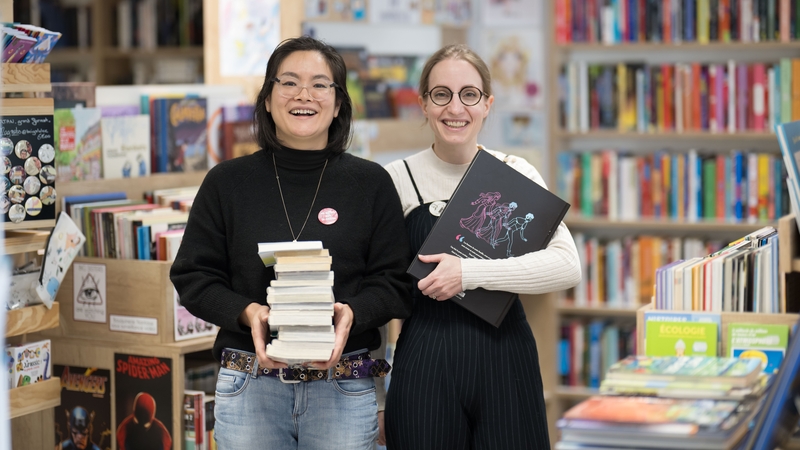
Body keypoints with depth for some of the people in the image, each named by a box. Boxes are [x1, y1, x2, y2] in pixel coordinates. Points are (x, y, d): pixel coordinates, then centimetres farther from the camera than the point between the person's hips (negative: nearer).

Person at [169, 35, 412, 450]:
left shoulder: (371, 183, 5)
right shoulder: (227, 182, 5)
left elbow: (394, 281, 3)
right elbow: (193, 277, 4)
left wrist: (351, 313, -17)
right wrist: (246, 313, -14)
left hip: (344, 389, 0)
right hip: (249, 384, 0)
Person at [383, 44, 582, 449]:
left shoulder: (516, 173, 2)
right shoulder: (397, 179, 1)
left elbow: (568, 265, -11)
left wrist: (470, 272, -18)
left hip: (504, 358, 1)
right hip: (424, 360, 0)